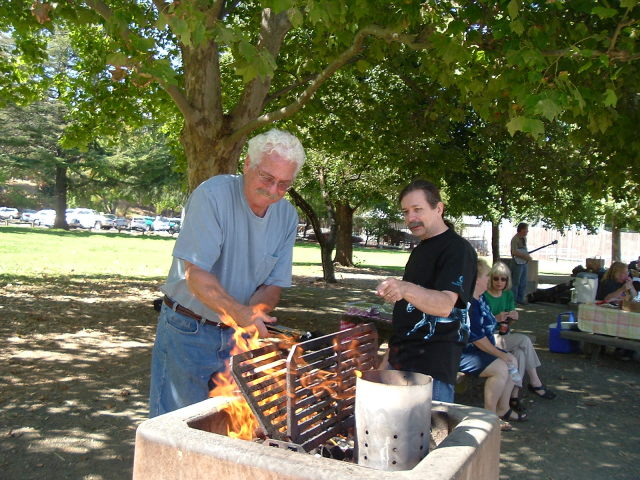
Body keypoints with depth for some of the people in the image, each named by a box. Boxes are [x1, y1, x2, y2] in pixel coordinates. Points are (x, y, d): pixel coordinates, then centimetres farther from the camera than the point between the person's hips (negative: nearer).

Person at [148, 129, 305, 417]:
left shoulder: (287, 216, -1)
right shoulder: (213, 195, -18)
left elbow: (274, 285, 1)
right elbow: (196, 275, -23)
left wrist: (250, 318, -18)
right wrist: (241, 314, -35)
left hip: (236, 336, 5)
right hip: (188, 330, -4)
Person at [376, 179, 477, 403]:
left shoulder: (457, 248, -13)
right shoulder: (420, 249, 16)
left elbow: (445, 305, -29)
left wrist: (405, 289, -44)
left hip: (431, 366, -9)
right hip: (400, 359, 9)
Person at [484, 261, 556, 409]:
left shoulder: (508, 294, 10)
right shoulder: (483, 296, -10)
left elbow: (509, 324, 15)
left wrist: (514, 317, -8)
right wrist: (496, 319, -26)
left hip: (505, 336, 6)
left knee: (520, 352, -26)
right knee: (525, 340, -25)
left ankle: (514, 394, -21)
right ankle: (535, 383, -13)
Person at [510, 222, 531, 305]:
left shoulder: (524, 238, 13)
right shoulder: (515, 239, -14)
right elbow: (514, 252, -20)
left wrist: (527, 256, 8)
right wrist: (525, 256, -20)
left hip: (524, 263, 9)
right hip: (517, 263, -9)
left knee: (523, 282, 13)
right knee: (516, 282, -4)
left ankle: (520, 298, 22)